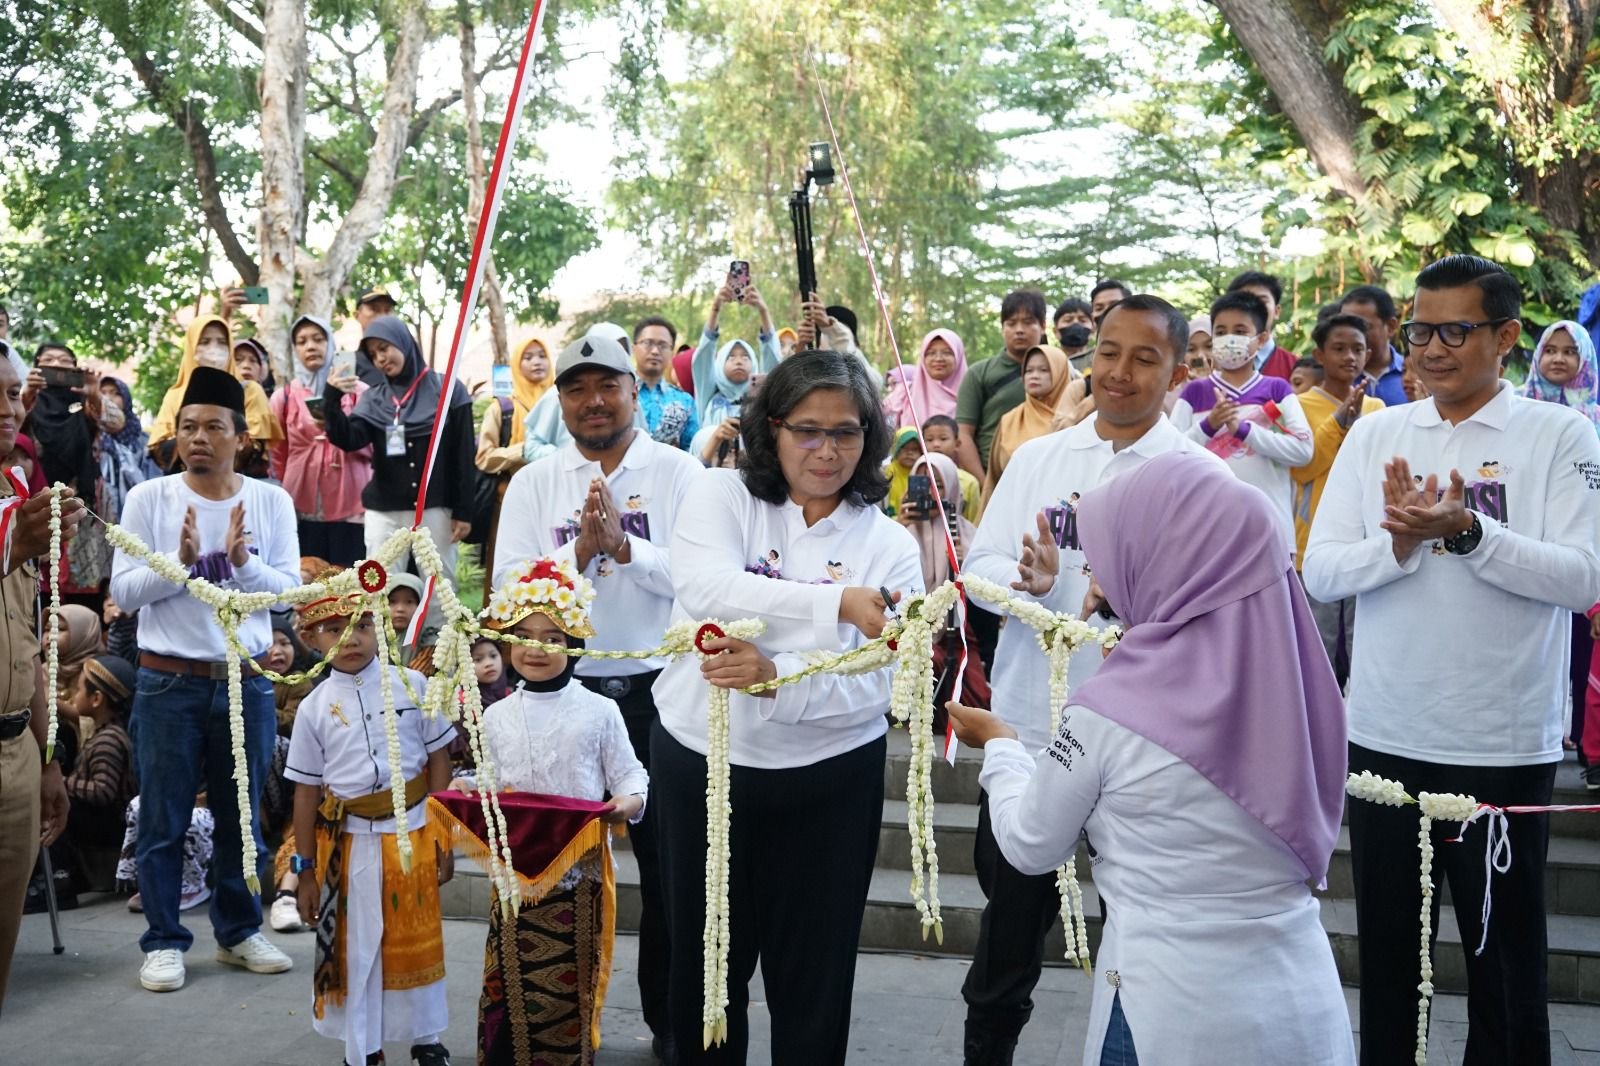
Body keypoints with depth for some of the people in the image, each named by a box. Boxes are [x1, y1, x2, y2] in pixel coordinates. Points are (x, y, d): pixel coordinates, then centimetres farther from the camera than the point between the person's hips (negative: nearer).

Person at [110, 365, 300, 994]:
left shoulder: (271, 501, 0)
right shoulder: (149, 498, -4)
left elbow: (289, 587, -4)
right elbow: (123, 590, -6)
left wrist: (243, 562, -21)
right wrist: (180, 560, -21)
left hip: (247, 680, 2)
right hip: (168, 682, -1)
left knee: (241, 816, 13)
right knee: (163, 821, 5)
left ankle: (239, 932, 27)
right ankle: (163, 941, 18)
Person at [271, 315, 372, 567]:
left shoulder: (358, 392, 5)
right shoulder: (284, 396, 8)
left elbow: (374, 447, 4)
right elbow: (278, 457, 14)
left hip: (351, 506, -1)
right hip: (303, 508, 1)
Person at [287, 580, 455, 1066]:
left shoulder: (411, 686, -4)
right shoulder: (315, 707, -1)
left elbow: (438, 762, 1)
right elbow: (307, 791, 2)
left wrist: (442, 837, 0)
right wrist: (305, 870, 4)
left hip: (412, 834, 0)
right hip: (348, 842, 0)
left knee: (418, 941, 12)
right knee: (353, 948, 9)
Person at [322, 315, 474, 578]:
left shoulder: (448, 390, 3)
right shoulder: (373, 399, 11)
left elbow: (463, 456, 0)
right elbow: (349, 440, -5)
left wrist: (463, 511, -5)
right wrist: (332, 400, -20)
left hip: (435, 510, -2)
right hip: (383, 512, 2)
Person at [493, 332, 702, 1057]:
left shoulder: (679, 472, -2)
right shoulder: (533, 484, 4)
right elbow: (510, 587, -5)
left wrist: (623, 543, -22)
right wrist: (580, 550, -18)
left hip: (659, 690, -1)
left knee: (668, 861, 8)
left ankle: (673, 1022, 26)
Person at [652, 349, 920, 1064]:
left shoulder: (890, 545, -4)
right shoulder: (719, 495, -4)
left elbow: (879, 686, -13)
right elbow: (705, 588, -25)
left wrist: (776, 677, -31)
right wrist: (837, 602, -38)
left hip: (829, 782, 0)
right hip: (699, 763, 1)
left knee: (813, 978, 12)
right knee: (706, 962, 17)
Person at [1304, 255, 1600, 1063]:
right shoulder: (1374, 434, 3)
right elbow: (1320, 572, -2)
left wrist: (1466, 532, -25)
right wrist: (1401, 543, -20)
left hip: (1504, 745, -3)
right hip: (1383, 735, 3)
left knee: (1506, 958, 13)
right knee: (1384, 952, 17)